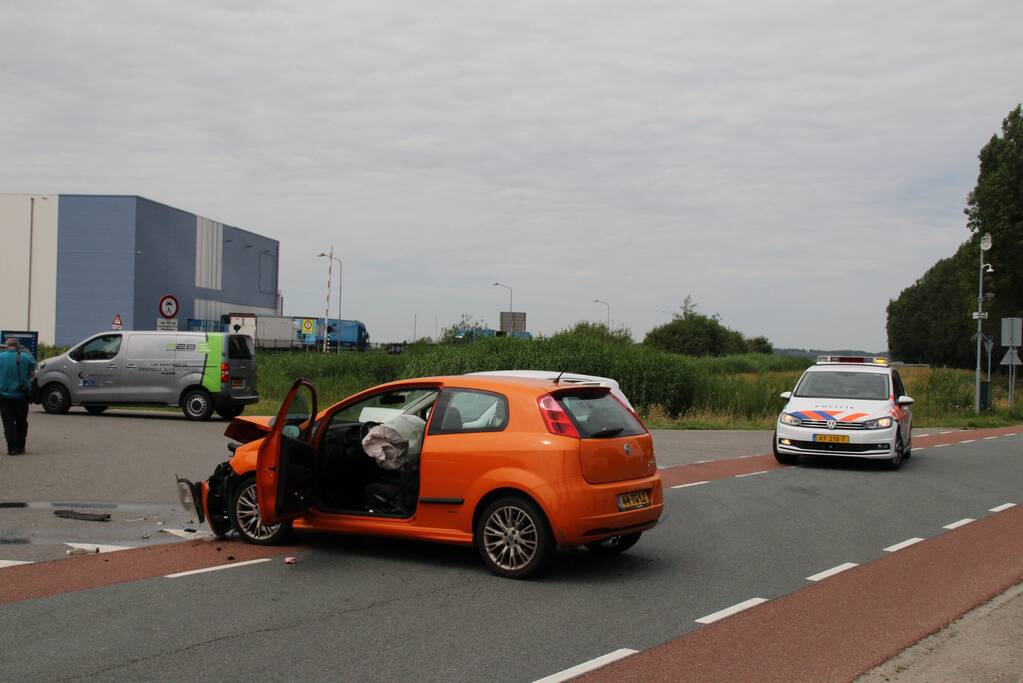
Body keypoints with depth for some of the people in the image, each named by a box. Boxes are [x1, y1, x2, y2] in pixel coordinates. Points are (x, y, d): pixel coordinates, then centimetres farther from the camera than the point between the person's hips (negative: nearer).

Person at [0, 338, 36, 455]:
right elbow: (32, 373, 4)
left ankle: (12, 448, -6)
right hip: (22, 395, 2)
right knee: (21, 422, 13)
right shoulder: (26, 357, -4)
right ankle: (20, 446, 16)